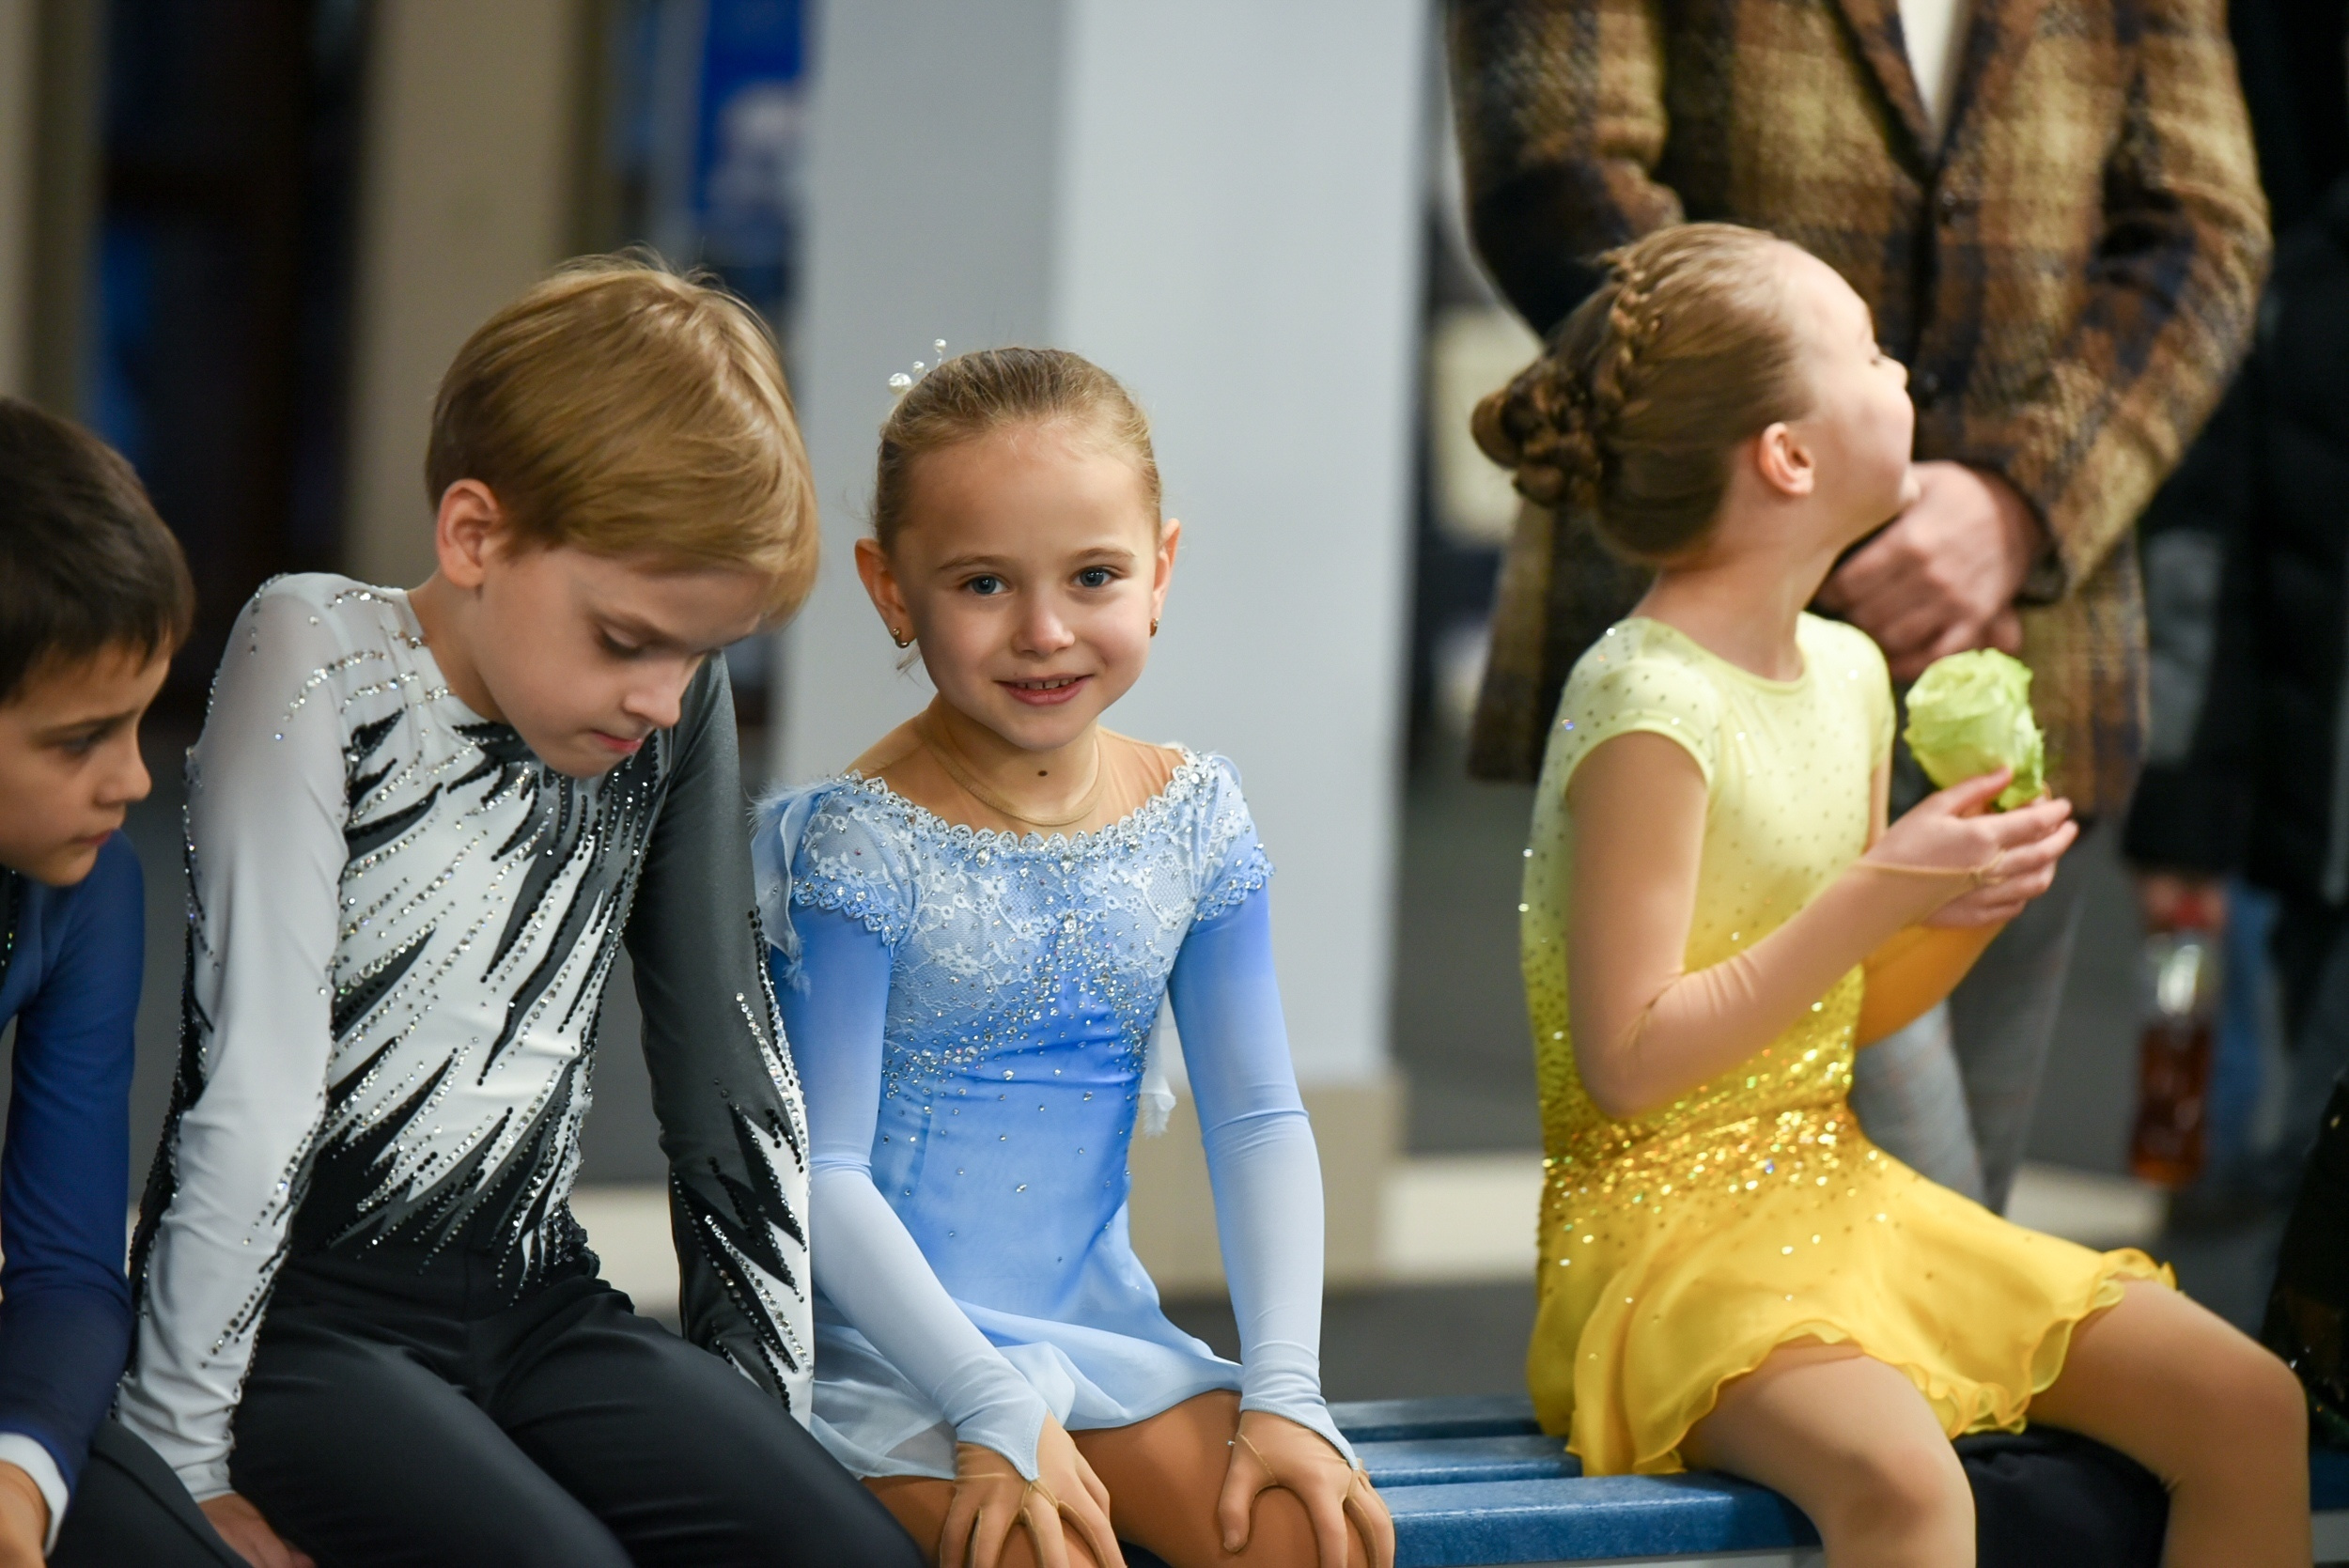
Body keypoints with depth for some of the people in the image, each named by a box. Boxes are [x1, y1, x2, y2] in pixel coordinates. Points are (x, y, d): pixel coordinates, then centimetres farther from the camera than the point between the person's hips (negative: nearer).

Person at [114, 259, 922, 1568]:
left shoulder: (680, 708, 5)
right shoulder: (320, 658, -10)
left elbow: (733, 1064, 12)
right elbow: (254, 1082, -15)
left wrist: (761, 1419, 9)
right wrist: (187, 1453, -16)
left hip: (537, 1310, 5)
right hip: (304, 1313, -5)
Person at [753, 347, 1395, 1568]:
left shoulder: (1195, 816, 4)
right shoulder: (862, 841, -12)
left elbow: (1258, 1122, 5)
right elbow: (825, 1172, -14)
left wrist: (1284, 1390, -7)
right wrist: (994, 1411, -22)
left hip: (1104, 1332, 5)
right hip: (897, 1351, -5)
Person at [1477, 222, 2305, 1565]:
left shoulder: (1849, 672, 9)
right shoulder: (1647, 709, -17)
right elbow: (1627, 1063, -21)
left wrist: (1966, 913, -2)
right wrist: (1876, 894, -20)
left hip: (1843, 1190, 8)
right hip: (1671, 1219, -8)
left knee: (2251, 1408, -1)